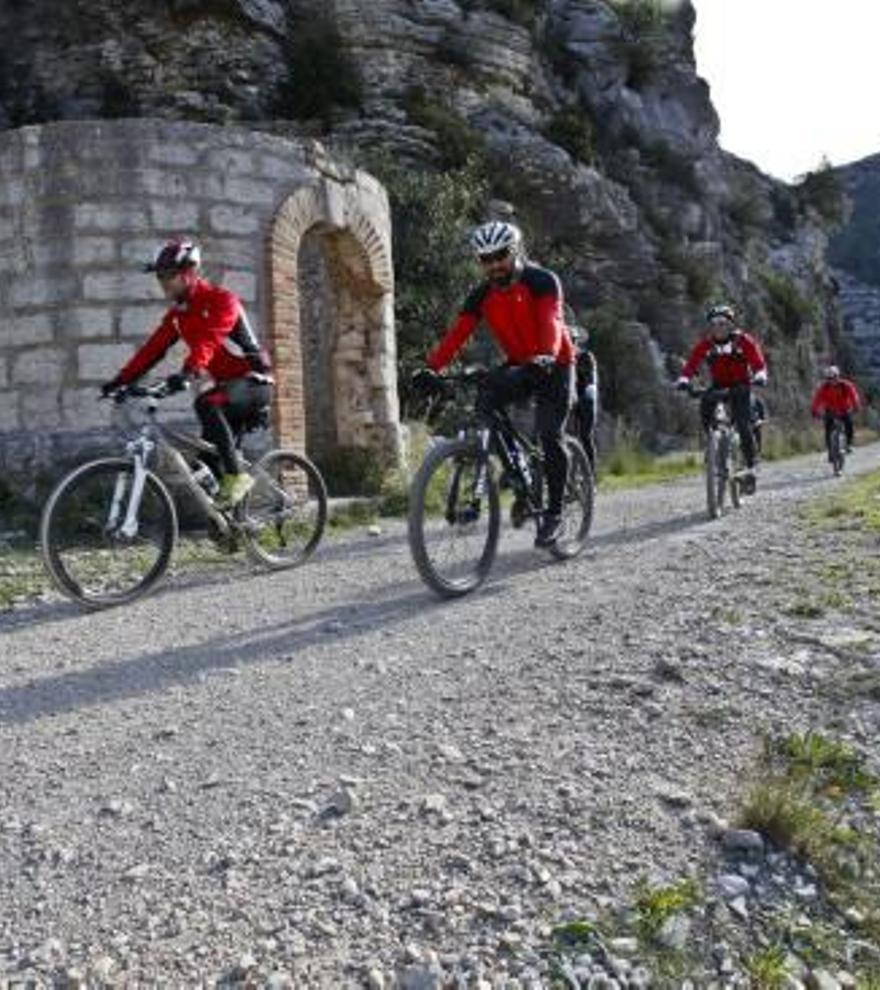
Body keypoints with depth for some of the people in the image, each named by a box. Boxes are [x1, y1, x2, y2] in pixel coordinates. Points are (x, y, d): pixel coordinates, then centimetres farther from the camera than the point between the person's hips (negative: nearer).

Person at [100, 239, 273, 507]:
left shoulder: (221, 300, -16)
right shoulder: (178, 313, 8)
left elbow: (208, 341, -33)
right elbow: (153, 348, 3)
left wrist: (187, 373, -48)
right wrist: (121, 380, -6)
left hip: (253, 382, -8)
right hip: (224, 384, 8)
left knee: (206, 404, -34)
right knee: (207, 457, 1)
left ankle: (236, 476, -25)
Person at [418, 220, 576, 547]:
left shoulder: (542, 281, -16)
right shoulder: (482, 295, -3)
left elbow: (551, 321, -32)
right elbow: (456, 334, -14)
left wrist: (546, 356, -51)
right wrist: (430, 369, -28)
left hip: (554, 365, -4)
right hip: (518, 365, 5)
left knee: (548, 437, -16)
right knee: (484, 397, -24)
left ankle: (554, 513, -3)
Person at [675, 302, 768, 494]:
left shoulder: (744, 340, -13)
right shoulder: (706, 344, -8)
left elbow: (758, 362, -20)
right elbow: (692, 364, -17)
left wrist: (760, 376, -42)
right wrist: (683, 379, -37)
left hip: (740, 386, -2)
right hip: (718, 386, 2)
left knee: (743, 425, -15)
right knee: (706, 402, -31)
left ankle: (750, 468, -7)